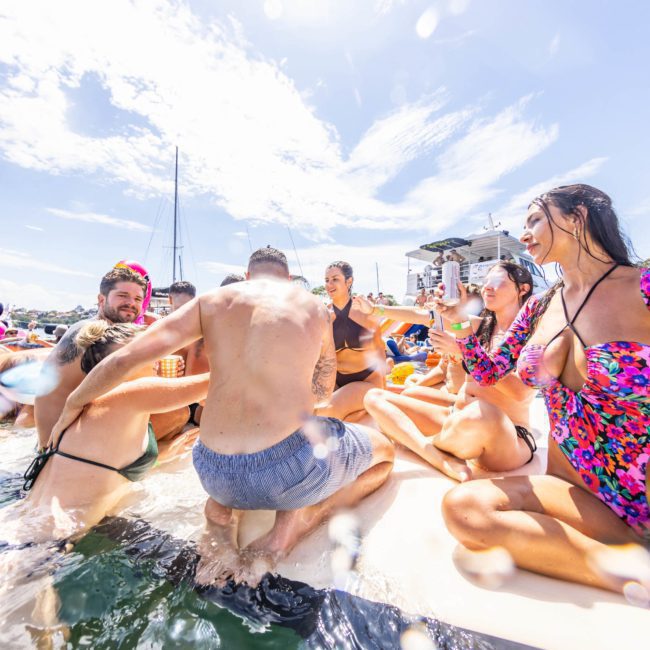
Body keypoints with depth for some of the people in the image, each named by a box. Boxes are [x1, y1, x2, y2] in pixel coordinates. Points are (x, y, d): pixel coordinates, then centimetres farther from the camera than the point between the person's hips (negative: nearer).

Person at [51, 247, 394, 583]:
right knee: (384, 451, 25)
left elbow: (123, 358, 3)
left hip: (215, 473, 4)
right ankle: (296, 521, 3)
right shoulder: (315, 307, 5)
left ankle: (220, 540, 14)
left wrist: (72, 405, 21)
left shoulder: (211, 301, 5)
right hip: (289, 465, -3)